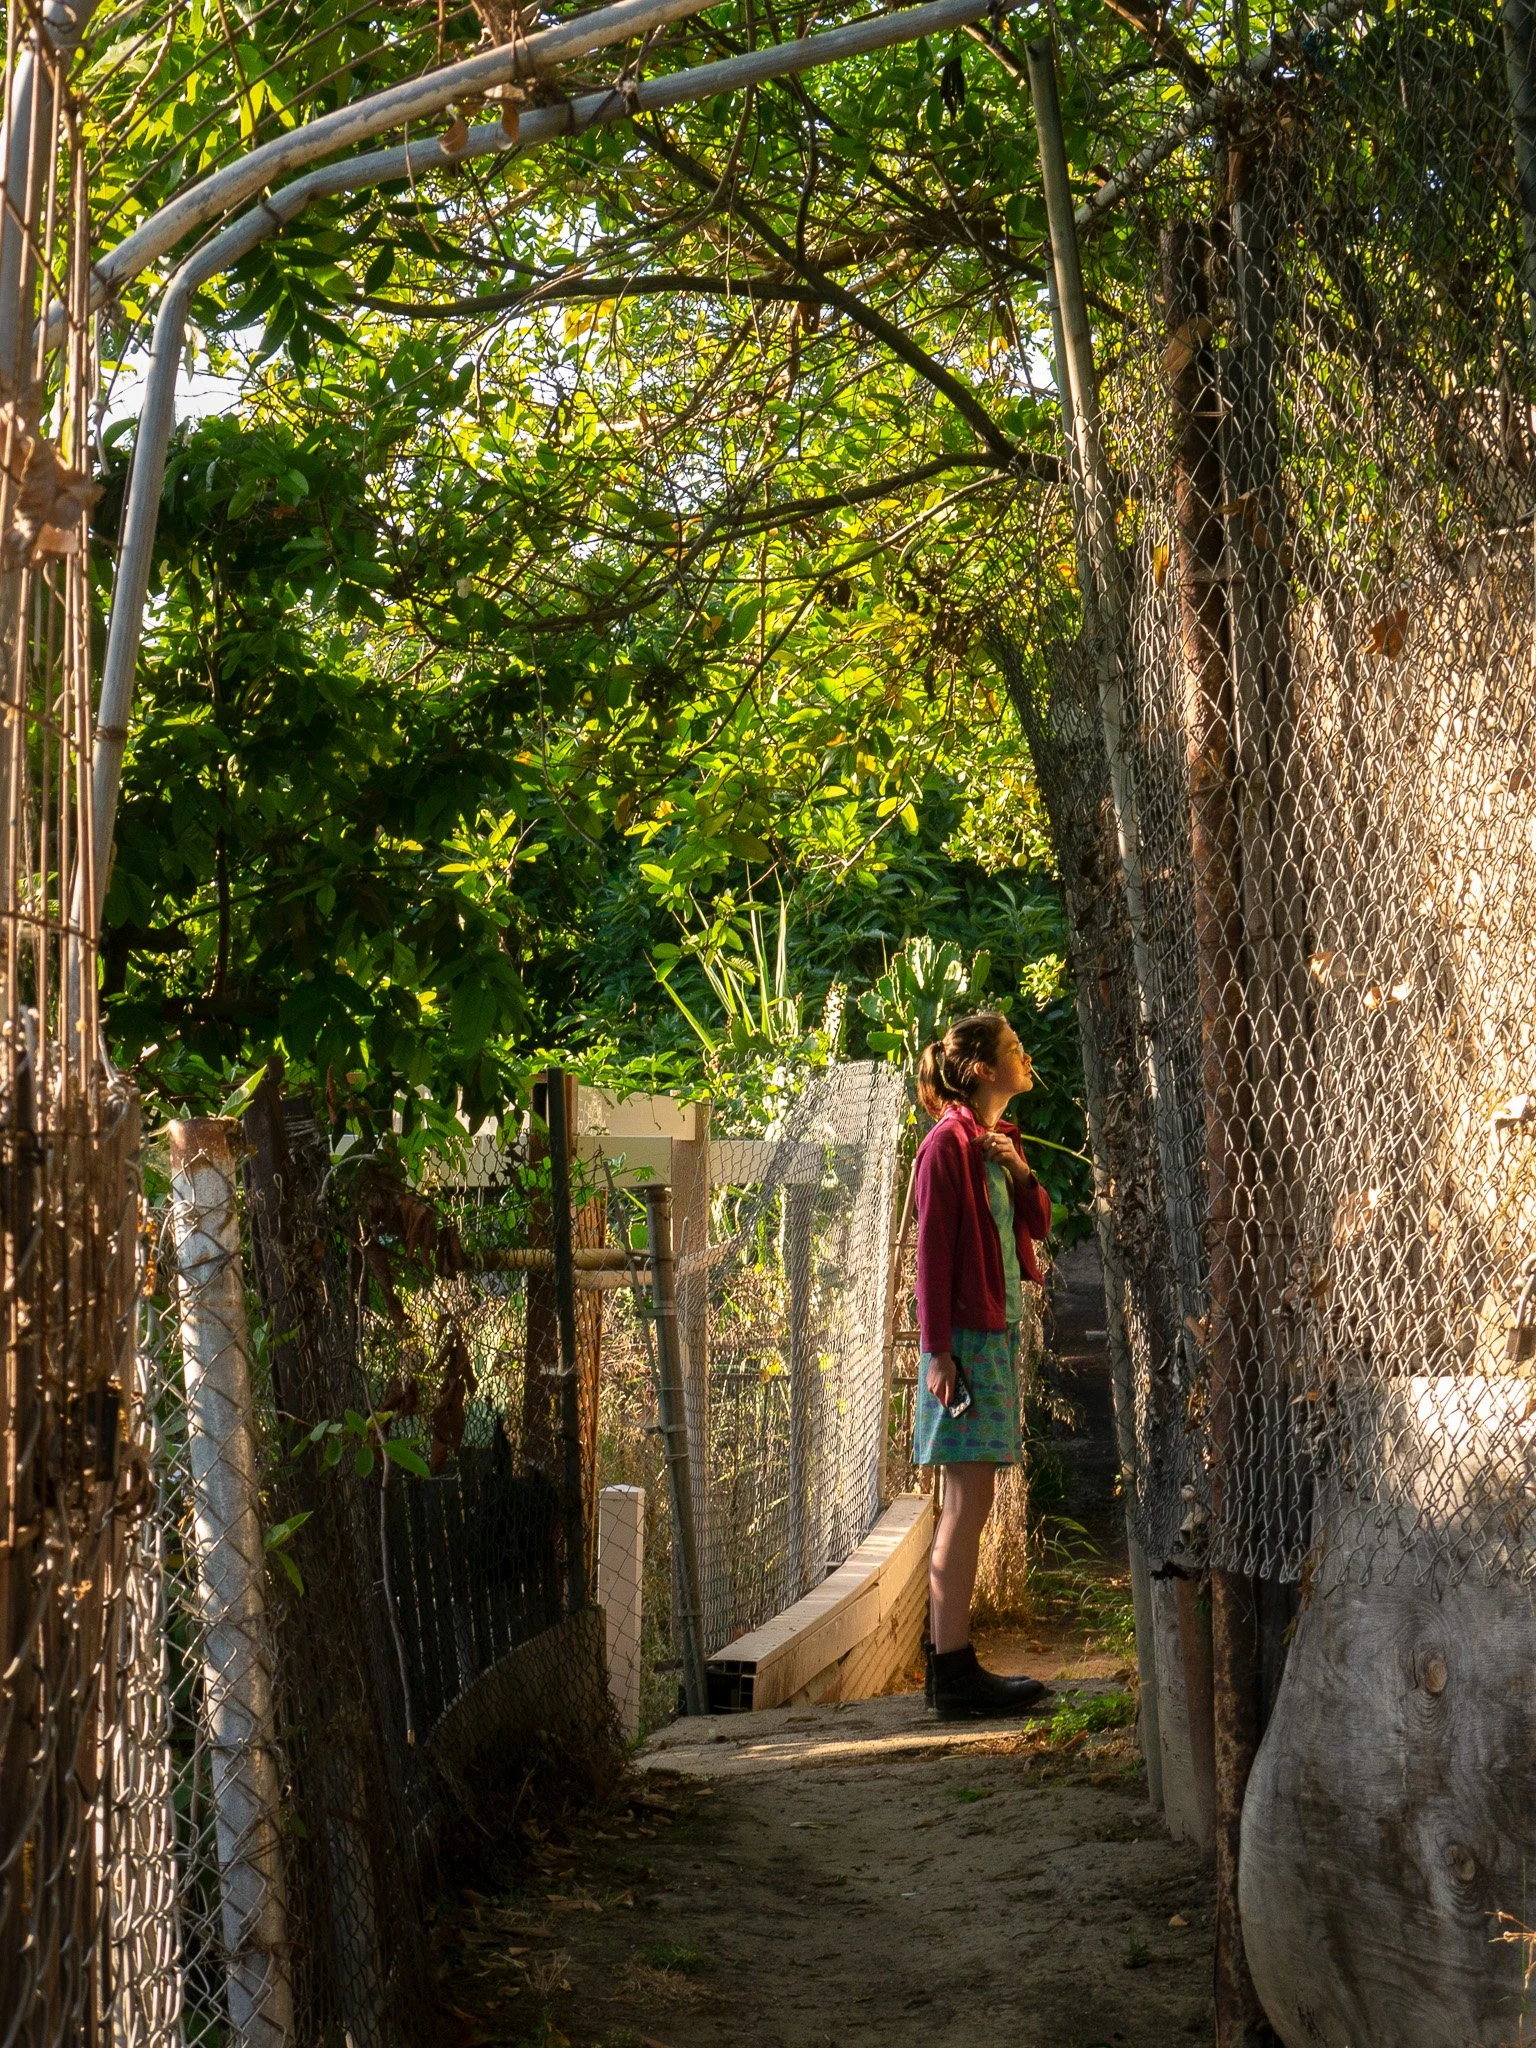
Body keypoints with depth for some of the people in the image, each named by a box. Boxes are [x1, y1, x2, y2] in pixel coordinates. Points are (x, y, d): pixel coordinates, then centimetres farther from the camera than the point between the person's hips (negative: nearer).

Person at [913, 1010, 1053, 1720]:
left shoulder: (1000, 1140, 15)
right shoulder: (948, 1142, -11)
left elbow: (1038, 1223, 16)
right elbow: (932, 1251, -14)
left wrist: (1019, 1170, -3)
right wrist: (938, 1351, -18)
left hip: (997, 1328, 9)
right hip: (964, 1334, -9)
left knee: (967, 1501, 10)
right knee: (968, 1498, -9)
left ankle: (949, 1663, 14)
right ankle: (954, 1674, -7)